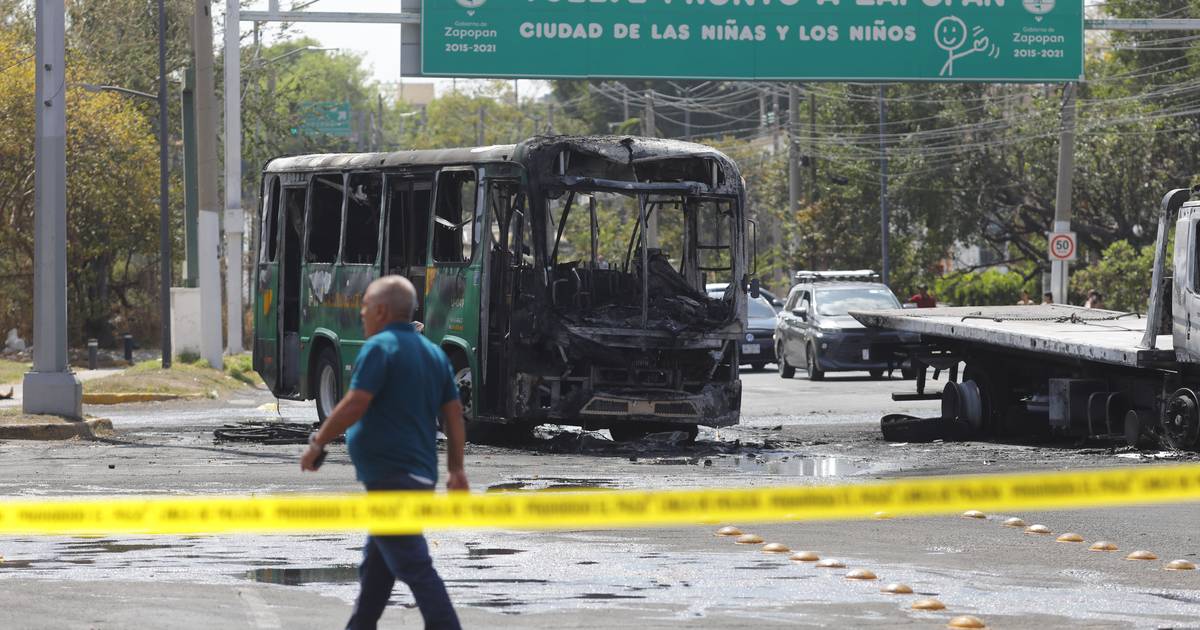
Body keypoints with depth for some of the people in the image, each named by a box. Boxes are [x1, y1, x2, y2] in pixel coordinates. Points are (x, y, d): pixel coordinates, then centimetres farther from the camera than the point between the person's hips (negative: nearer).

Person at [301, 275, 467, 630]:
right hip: (420, 473, 9)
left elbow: (355, 405, -18)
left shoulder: (380, 347, -11)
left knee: (412, 565, -10)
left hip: (389, 476, -9)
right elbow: (454, 414, 13)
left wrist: (318, 443, -8)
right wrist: (456, 470, 16)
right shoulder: (433, 353, 14)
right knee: (375, 566, 18)